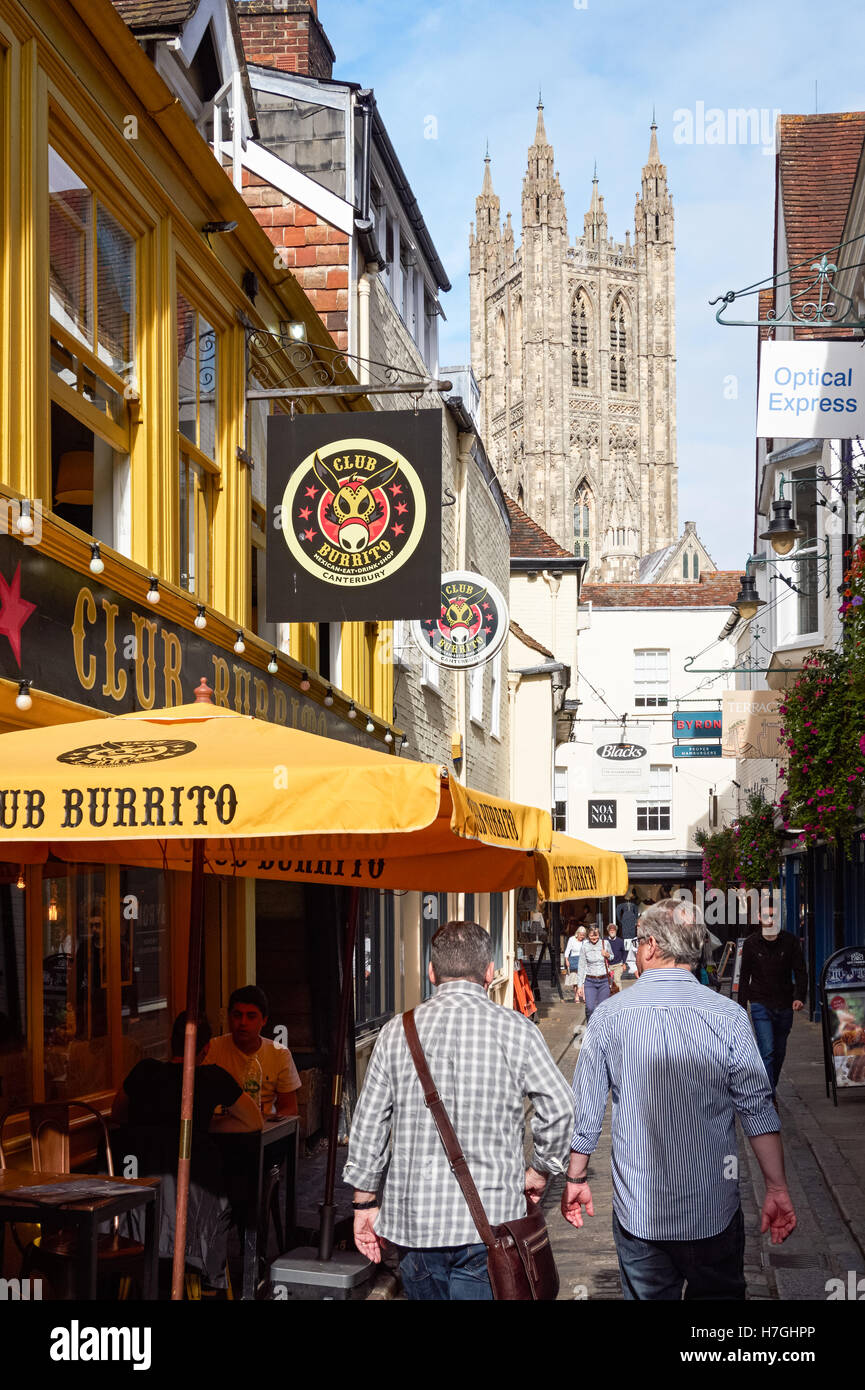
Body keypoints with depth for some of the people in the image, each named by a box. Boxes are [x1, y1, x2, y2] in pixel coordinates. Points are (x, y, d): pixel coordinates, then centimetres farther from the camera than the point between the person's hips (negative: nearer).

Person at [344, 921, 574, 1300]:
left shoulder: (397, 1032, 3)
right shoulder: (515, 1030, -3)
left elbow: (368, 1124, 4)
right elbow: (559, 1109, -6)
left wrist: (365, 1203, 13)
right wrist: (539, 1172, 9)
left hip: (412, 1215, 2)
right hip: (489, 1218, -2)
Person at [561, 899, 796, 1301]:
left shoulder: (609, 1016, -4)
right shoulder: (727, 1016, -7)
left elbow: (586, 1108, 1)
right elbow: (758, 1108, -8)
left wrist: (575, 1179, 13)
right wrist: (777, 1187, -2)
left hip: (637, 1209, 1)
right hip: (714, 1208, 0)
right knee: (719, 1293, 14)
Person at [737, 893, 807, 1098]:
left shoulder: (791, 941, 0)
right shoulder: (751, 943, -1)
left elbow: (800, 972, 0)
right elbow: (744, 977, 6)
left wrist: (800, 997, -16)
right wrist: (742, 1007, 3)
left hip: (785, 1006, 2)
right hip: (760, 1005, -2)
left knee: (779, 1052, 12)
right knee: (767, 1052, -13)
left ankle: (770, 1087, 31)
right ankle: (770, 1097, -15)